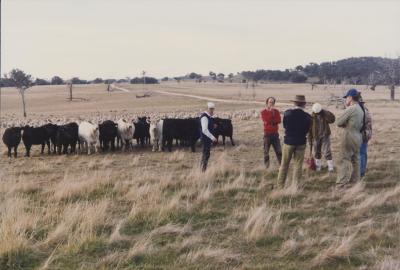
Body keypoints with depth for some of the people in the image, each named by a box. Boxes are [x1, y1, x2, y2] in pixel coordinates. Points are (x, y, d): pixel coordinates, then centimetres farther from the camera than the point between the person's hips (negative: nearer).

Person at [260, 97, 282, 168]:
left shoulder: (276, 111, 8)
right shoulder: (263, 112, -1)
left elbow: (279, 120, -7)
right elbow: (266, 121, -18)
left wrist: (271, 121, -17)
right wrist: (271, 112, -15)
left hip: (275, 133, 3)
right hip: (267, 133, -2)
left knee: (278, 150, 3)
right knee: (266, 151, 2)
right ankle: (266, 166, 10)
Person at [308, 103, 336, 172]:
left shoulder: (325, 114, -6)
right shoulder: (312, 117, -5)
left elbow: (332, 119, -25)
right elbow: (310, 129, 0)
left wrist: (325, 112, -28)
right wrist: (310, 140, 1)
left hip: (325, 136, -2)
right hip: (316, 137, 2)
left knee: (327, 151, -6)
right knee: (317, 152, 9)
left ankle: (330, 166, 0)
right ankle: (318, 166, 22)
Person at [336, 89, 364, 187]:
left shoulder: (350, 109, -16)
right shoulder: (360, 110, 10)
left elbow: (338, 122, -14)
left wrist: (344, 125, 6)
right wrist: (347, 125, 4)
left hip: (349, 137, -8)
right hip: (358, 137, 8)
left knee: (343, 160, -5)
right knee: (355, 160, 15)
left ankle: (342, 182, -7)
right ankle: (355, 180, 23)